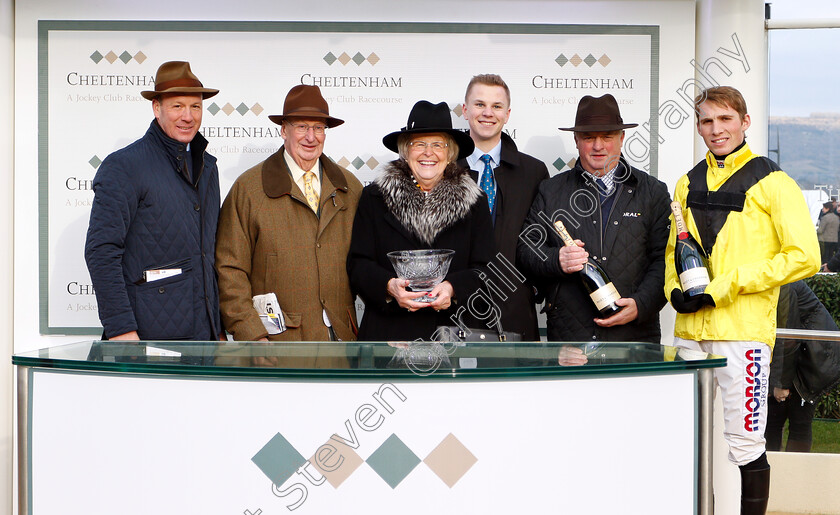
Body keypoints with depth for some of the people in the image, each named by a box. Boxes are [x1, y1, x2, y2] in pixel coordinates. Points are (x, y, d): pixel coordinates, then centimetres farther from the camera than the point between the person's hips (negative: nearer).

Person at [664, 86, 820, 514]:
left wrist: (724, 286, -13)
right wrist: (675, 289, 1)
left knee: (744, 441, -2)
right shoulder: (688, 184, 15)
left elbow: (803, 257, -10)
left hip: (743, 331, -5)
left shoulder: (772, 183, -3)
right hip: (690, 330, 6)